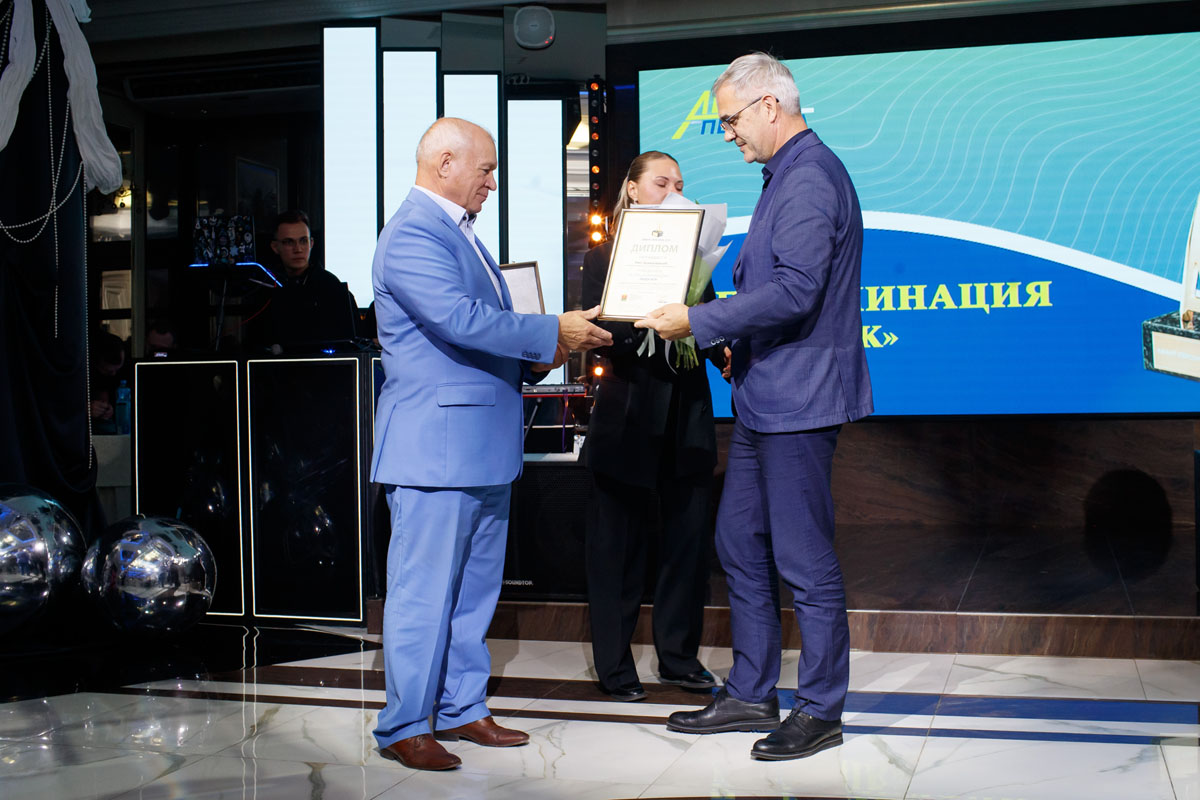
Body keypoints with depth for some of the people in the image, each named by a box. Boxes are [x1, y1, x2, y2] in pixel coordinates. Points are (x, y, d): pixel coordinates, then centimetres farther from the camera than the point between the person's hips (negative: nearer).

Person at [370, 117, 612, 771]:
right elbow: (459, 319, -24)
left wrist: (533, 360, 7)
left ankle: (461, 709, 24)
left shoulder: (460, 232, 20)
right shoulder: (412, 234, -13)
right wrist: (554, 332, -18)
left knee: (474, 589, 14)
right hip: (436, 444, -10)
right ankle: (403, 728, 6)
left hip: (482, 447, 10)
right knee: (424, 590, -3)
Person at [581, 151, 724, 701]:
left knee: (688, 537, 6)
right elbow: (598, 334, -8)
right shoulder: (604, 257, 2)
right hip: (629, 418, -4)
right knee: (620, 542, 3)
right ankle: (614, 665, 13)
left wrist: (728, 357, -13)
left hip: (687, 414, 4)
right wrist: (649, 325, -23)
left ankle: (679, 656, 20)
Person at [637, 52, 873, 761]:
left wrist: (699, 321, -21)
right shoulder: (785, 176, 18)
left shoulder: (810, 178, -16)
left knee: (806, 559, -2)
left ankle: (821, 711, 9)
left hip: (799, 398, -11)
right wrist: (723, 326, 11)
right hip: (763, 397, 11)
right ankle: (751, 695, 25)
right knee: (740, 545, 14)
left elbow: (795, 291, -25)